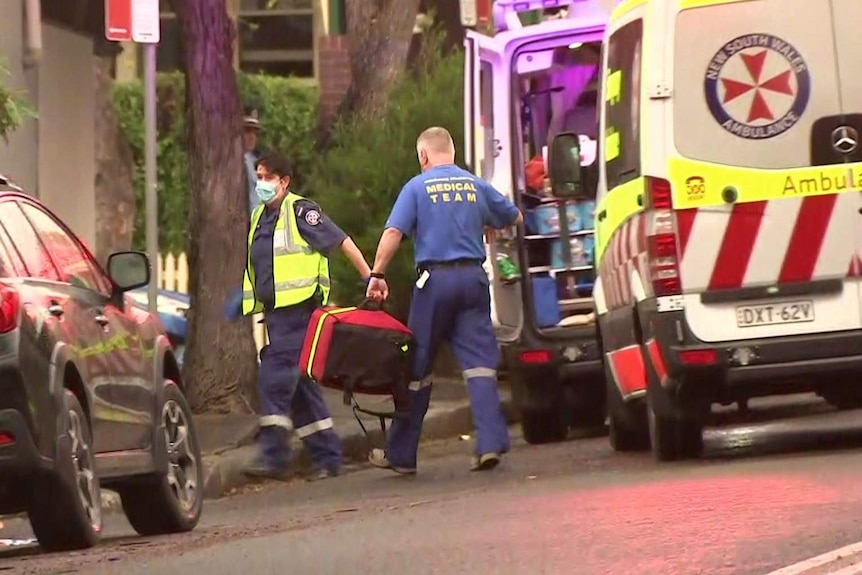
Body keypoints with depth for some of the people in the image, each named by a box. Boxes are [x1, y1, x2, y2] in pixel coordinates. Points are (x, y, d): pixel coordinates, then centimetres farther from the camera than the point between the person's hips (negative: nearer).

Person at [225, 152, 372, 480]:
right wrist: (243, 299, 17)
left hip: (298, 307, -9)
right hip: (275, 312, 9)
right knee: (300, 385, 9)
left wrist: (369, 278, -13)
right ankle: (327, 457, 13)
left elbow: (342, 242, -9)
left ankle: (274, 456, -15)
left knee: (275, 379, -15)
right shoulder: (259, 218, 18)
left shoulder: (300, 211, -7)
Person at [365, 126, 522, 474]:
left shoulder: (417, 187, 0)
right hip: (473, 276, 2)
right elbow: (514, 218, 23)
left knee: (417, 366, 6)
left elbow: (393, 233, -11)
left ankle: (401, 454, 13)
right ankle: (491, 443, -15)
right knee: (479, 361, -1)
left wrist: (377, 274, -7)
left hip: (435, 279, -2)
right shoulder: (476, 186, 10)